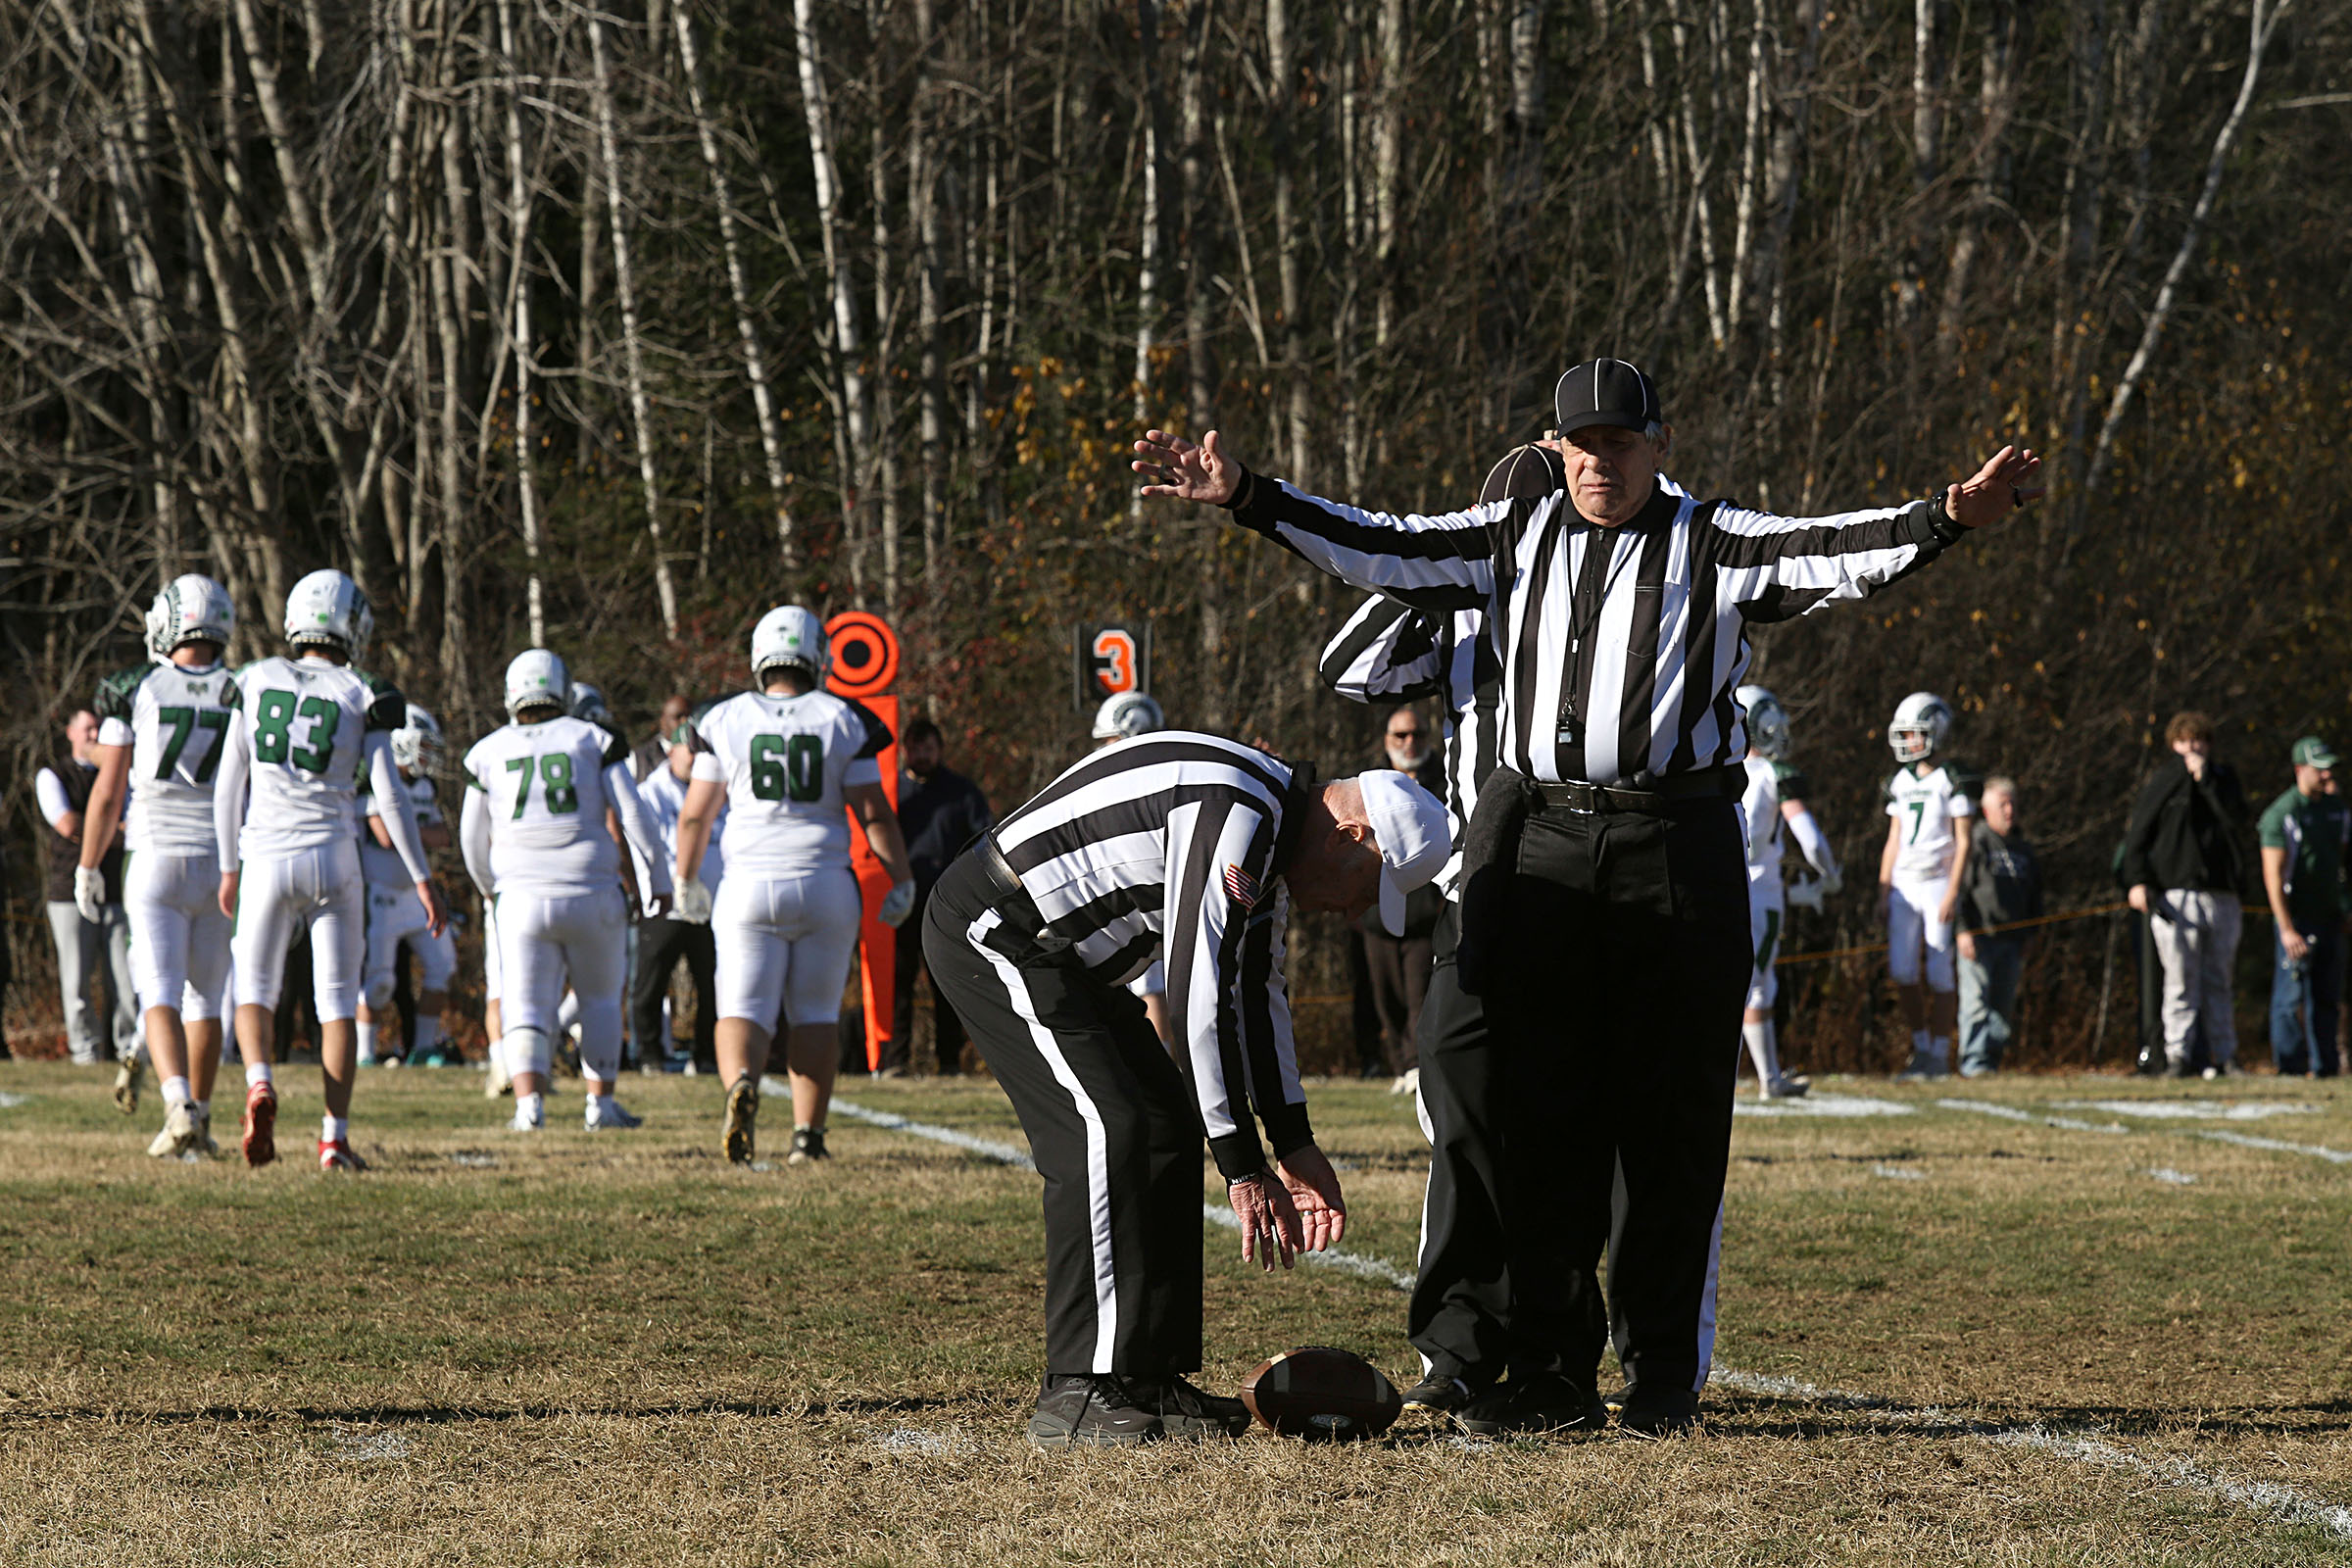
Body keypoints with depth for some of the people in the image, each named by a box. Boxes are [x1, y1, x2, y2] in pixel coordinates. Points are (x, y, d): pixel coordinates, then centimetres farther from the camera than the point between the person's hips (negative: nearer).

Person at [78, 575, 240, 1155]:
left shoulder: (133, 691, -2)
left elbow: (108, 792, -2)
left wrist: (88, 867, 10)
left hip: (154, 861, -2)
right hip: (223, 863, 2)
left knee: (160, 995, -6)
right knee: (205, 996, 16)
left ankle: (179, 1104, -28)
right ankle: (199, 1119, 20)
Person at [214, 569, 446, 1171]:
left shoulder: (257, 683, 4)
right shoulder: (360, 698, -2)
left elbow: (228, 787, 7)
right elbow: (389, 795, -5)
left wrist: (229, 867, 17)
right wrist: (422, 877, 1)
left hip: (266, 856, 1)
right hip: (333, 857, -1)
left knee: (255, 990, 13)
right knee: (337, 1001, 6)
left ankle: (259, 1082, -16)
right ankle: (334, 1136, 0)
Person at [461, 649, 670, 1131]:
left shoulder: (489, 753, 6)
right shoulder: (594, 741, 3)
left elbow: (473, 838, 14)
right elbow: (633, 815, -2)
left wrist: (489, 888, 32)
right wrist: (660, 879, 7)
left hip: (522, 898, 0)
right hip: (591, 893, 0)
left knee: (525, 1007, 1)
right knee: (599, 1000, 19)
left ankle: (529, 1102, -20)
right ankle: (600, 1103, 16)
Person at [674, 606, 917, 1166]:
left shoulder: (726, 721, 1)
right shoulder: (843, 722, 1)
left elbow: (695, 813, 6)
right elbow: (873, 812, 0)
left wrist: (684, 881, 19)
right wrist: (902, 881, 9)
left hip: (750, 885, 0)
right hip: (824, 885, 1)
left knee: (745, 1010, -1)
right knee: (815, 1013, 12)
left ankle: (742, 1083, -31)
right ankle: (808, 1135, 8)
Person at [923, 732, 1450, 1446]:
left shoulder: (1267, 829, 8)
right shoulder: (1235, 817, -25)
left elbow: (1256, 991, 15)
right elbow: (1200, 996, -26)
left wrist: (1295, 1148, 10)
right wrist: (1245, 1168, -22)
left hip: (1062, 955, 11)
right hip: (993, 934, -11)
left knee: (1167, 1130, 8)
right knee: (1107, 1133, -17)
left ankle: (1149, 1381, 11)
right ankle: (1076, 1397, -16)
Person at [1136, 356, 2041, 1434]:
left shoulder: (1714, 546, 5)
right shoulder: (1512, 542, 14)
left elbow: (1837, 553, -9)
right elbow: (1378, 547, 10)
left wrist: (1951, 516, -26)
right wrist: (1244, 497, 1)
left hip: (1678, 849, -2)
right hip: (1540, 846, 2)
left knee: (1673, 1117, 0)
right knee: (1542, 1112, 3)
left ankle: (1664, 1374, 8)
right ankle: (1550, 1373, 8)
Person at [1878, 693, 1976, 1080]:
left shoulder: (1954, 782, -5)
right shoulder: (1901, 783, 13)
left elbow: (1963, 842, -7)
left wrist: (1952, 893, -15)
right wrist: (1883, 895, 10)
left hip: (1937, 884, -5)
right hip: (1904, 885, 5)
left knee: (1939, 975, -5)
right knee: (1902, 972, -1)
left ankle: (1940, 1055, 3)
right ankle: (1920, 1046, 13)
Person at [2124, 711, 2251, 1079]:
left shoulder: (2224, 778, 14)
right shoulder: (2162, 781, 7)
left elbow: (2237, 820, -4)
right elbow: (2138, 834, 4)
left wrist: (2205, 779, -7)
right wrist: (2137, 880, -8)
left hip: (2221, 896, 3)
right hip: (2176, 894, -3)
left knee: (2218, 981, 7)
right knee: (2181, 980, -7)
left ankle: (2223, 1055, 12)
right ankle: (2176, 1055, -6)